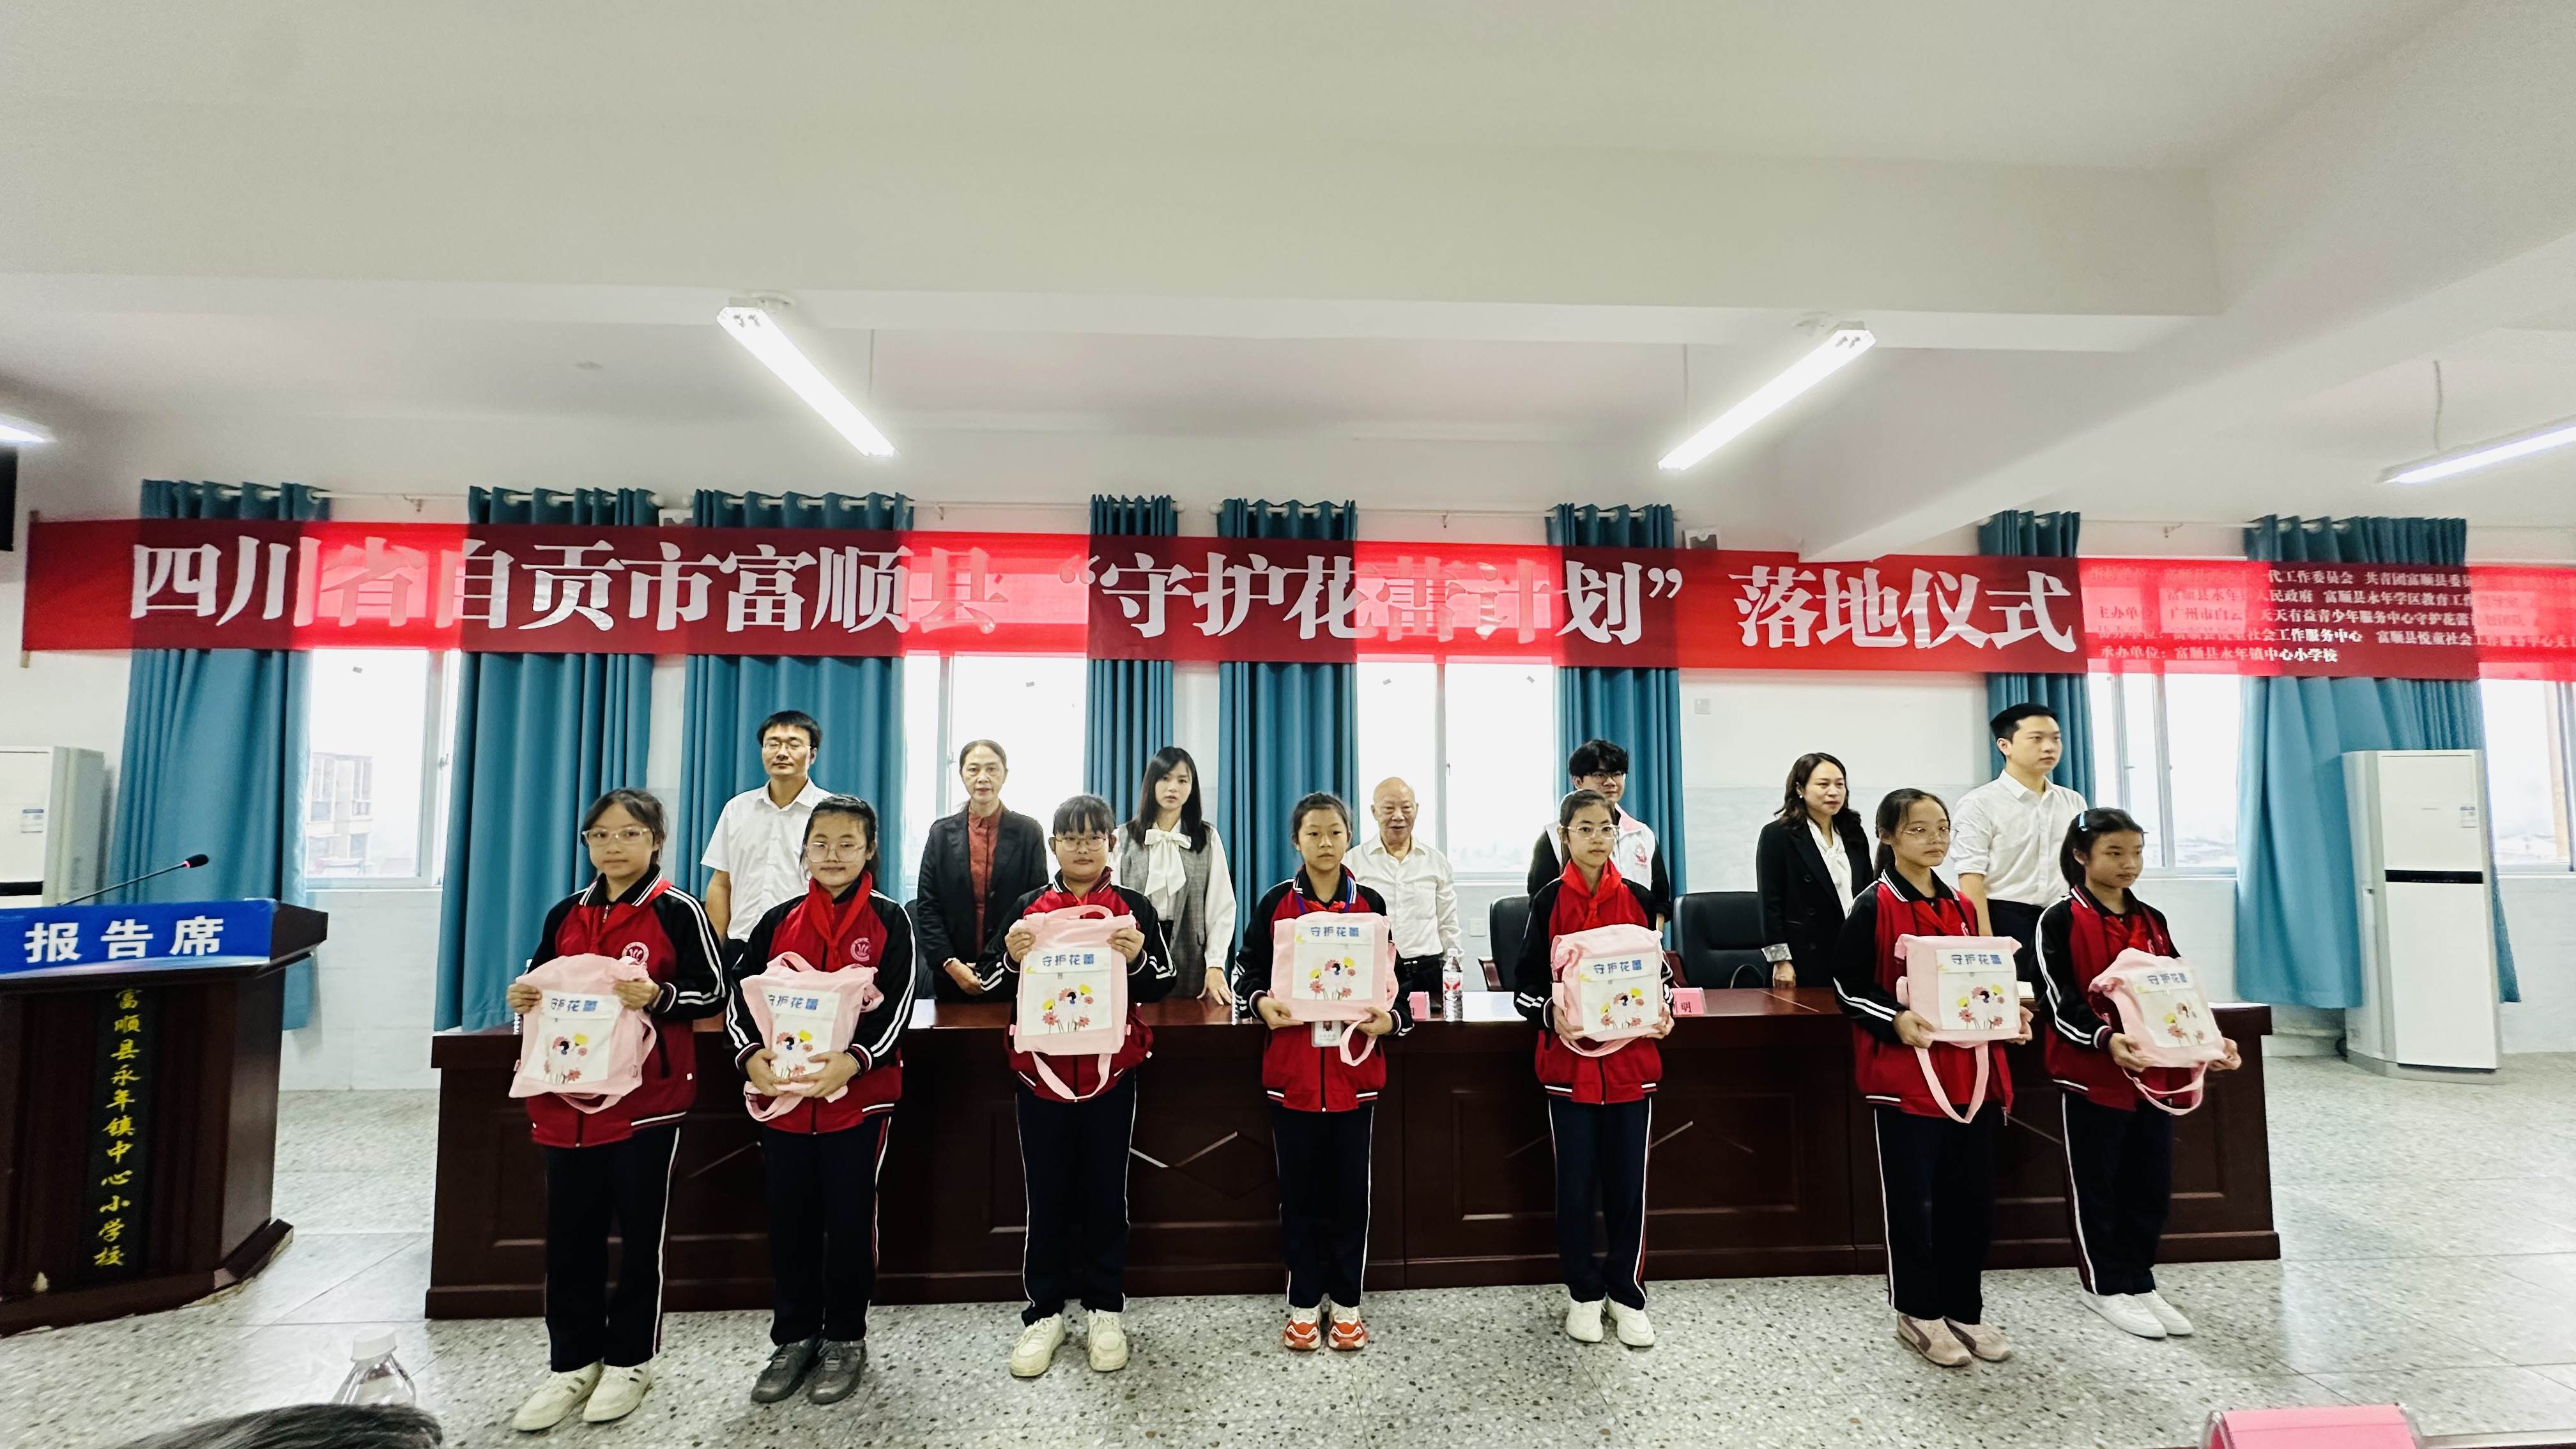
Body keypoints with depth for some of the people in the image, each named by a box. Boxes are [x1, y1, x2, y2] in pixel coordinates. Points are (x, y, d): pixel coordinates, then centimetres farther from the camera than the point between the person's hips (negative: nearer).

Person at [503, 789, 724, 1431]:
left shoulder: (678, 911, -7)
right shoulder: (565, 914, 9)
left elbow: (714, 992, -8)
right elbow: (541, 983, 18)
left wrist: (657, 996, -24)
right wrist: (522, 997, -4)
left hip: (647, 1098, -5)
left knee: (639, 1232, 7)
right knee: (569, 1234, 12)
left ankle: (629, 1360, 24)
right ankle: (572, 1363, 27)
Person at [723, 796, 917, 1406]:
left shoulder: (889, 920, -4)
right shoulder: (778, 921, 5)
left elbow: (897, 1007, -10)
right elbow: (741, 997, 3)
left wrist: (851, 1061, -25)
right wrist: (752, 1058, -15)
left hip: (859, 1094, -3)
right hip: (782, 1095, 3)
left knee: (850, 1217, 7)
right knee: (789, 1218, 12)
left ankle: (845, 1339, 25)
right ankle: (793, 1338, 30)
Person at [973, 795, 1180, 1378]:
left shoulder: (1134, 908, -1)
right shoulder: (1026, 908, 3)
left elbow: (1166, 982, -2)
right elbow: (991, 984, 3)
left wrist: (1138, 957, -22)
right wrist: (1011, 957, -18)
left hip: (1110, 1068, -1)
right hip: (1040, 1067, 1)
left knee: (1106, 1188, 10)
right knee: (1047, 1191, 9)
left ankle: (1105, 1309, 24)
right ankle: (1044, 1312, 23)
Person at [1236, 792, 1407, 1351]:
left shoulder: (1370, 904, 3)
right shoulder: (1275, 903, 0)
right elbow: (1247, 968, 4)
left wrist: (1392, 1018, -11)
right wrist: (1263, 1003, -16)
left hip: (1354, 1065, 1)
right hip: (1292, 1066, 0)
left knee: (1350, 1187, 9)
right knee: (1298, 1188, 8)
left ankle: (1347, 1304, 24)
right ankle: (1303, 1304, 23)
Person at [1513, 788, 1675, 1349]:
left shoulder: (1638, 899, 2)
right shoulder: (1550, 901, -4)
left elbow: (1660, 970, 13)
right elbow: (1525, 983, -2)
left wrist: (1664, 1014, -5)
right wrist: (1551, 1013, -21)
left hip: (1631, 1058, 2)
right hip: (1570, 1059, -2)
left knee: (1629, 1181, 9)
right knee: (1575, 1181, 7)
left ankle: (1628, 1294, 25)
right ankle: (1583, 1294, 24)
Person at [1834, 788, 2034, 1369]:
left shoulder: (1960, 908, 11)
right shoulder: (1873, 907, -9)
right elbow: (1848, 989, -9)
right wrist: (1896, 1021, -23)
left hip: (1968, 1070, 6)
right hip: (1904, 1072, -6)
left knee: (1972, 1196, 12)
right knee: (1913, 1198, 3)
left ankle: (1965, 1309, 27)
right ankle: (1918, 1313, 18)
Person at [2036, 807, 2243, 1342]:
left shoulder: (2152, 921, 11)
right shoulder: (2061, 920, -9)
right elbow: (2060, 1001, -15)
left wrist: (2211, 1040, -3)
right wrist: (2105, 1038, -30)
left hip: (2155, 1073, 6)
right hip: (2092, 1074, -6)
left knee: (2152, 1185, 12)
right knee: (2096, 1184, 5)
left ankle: (2139, 1282, 26)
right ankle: (2106, 1286, 17)